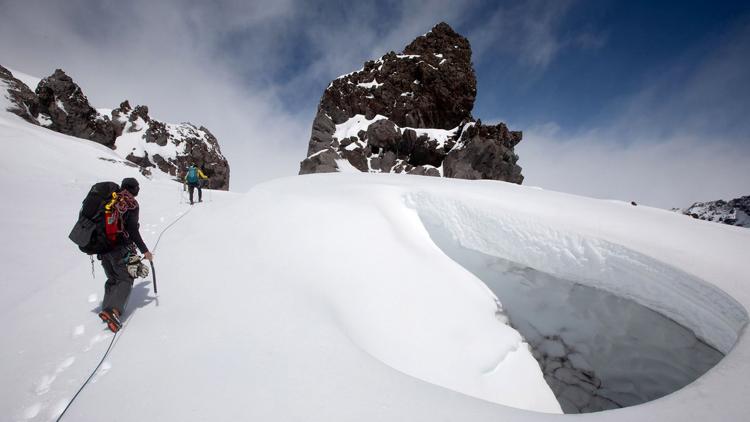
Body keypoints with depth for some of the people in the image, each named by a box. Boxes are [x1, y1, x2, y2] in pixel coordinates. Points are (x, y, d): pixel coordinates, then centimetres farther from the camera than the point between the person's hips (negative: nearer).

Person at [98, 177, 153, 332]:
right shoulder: (131, 204, -7)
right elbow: (132, 230, -13)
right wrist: (144, 250, -8)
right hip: (120, 248, -6)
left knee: (112, 279, 20)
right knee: (126, 279, -1)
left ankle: (107, 308, 15)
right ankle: (113, 310, -19)